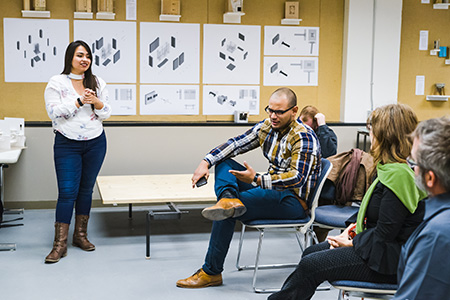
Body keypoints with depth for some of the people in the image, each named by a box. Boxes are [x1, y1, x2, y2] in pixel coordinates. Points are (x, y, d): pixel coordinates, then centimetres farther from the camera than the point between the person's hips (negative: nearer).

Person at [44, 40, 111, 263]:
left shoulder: (97, 83, 5)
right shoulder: (56, 83, -4)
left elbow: (106, 114, 6)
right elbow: (54, 112, -13)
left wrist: (96, 102, -15)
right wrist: (79, 101, -19)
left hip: (95, 143, 4)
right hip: (67, 144, -4)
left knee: (86, 188, 11)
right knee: (67, 192, -7)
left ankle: (80, 235, 24)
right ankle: (60, 243, -2)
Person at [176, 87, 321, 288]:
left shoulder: (303, 138, -17)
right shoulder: (267, 127, 6)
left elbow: (297, 178, -26)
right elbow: (235, 144, 6)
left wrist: (257, 179, -35)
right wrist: (206, 162, -9)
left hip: (294, 202, -9)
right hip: (271, 190, 9)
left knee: (226, 214, -23)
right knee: (224, 163, 0)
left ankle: (211, 273, -11)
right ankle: (229, 199, -31)